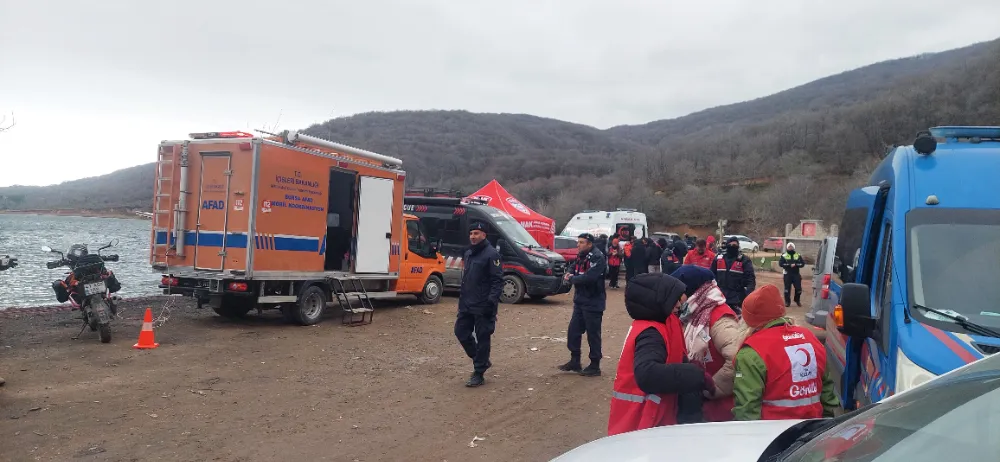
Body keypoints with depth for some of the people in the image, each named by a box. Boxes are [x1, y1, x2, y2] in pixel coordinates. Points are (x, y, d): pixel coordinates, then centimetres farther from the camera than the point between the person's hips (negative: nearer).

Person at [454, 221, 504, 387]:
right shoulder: (468, 253, 15)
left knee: (482, 338, -1)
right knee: (461, 332, 10)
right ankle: (482, 360, 28)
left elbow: (498, 280, -15)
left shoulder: (491, 254, -11)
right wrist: (462, 299, 18)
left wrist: (492, 301, -23)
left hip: (483, 307, -8)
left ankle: (478, 374, 8)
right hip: (466, 305, 9)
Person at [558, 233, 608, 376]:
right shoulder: (582, 256, 12)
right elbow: (575, 272, 17)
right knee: (573, 331, 12)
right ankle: (575, 361, 24)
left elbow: (589, 277, -28)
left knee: (593, 334, 0)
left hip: (593, 303, -9)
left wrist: (572, 279, -14)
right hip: (580, 301, 9)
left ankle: (595, 366, 11)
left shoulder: (597, 257, -18)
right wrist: (571, 276, -7)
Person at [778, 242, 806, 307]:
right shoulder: (784, 256, 3)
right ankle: (787, 301, 10)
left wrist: (795, 265, -15)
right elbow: (780, 264, -8)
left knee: (798, 288, 0)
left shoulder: (798, 255, 9)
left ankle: (797, 300, 22)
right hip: (787, 274, -2)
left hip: (796, 274, 2)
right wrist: (790, 265, -17)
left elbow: (802, 263, 2)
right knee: (787, 288, -1)